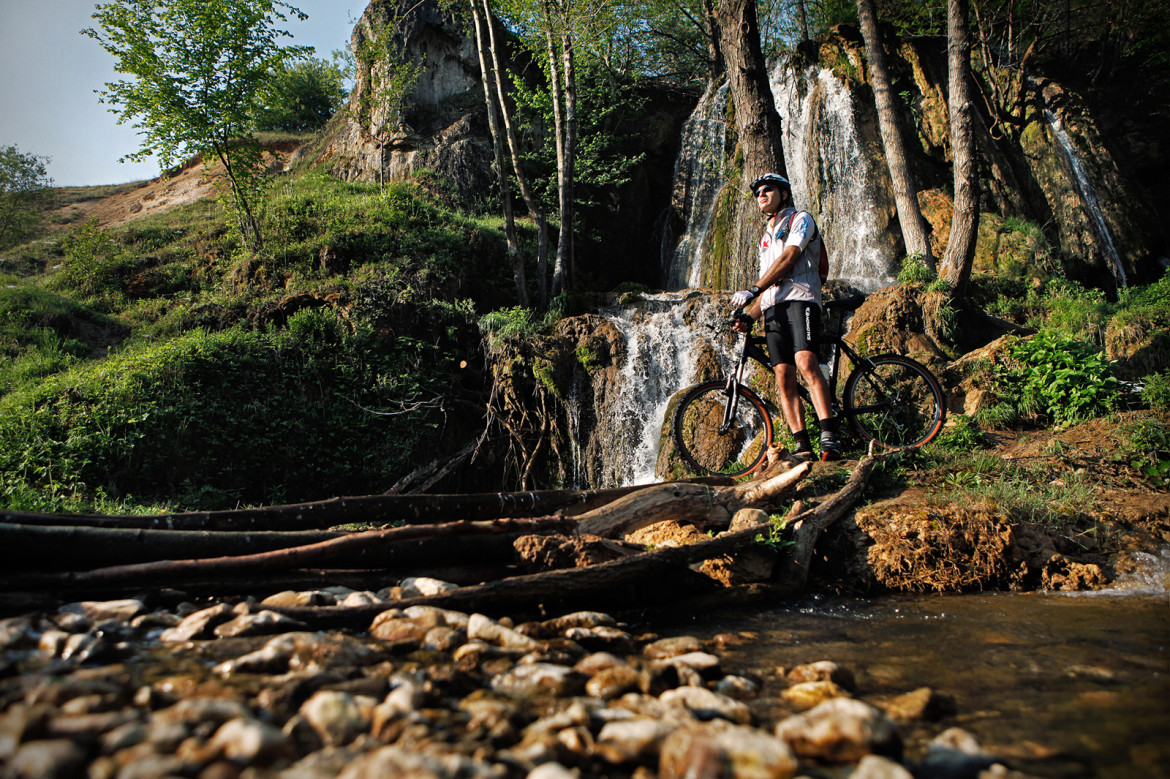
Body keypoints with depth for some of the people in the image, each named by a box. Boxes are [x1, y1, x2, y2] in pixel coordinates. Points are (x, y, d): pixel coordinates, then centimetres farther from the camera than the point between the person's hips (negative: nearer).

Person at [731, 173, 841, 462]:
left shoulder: (801, 219, 11)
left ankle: (830, 437, -29)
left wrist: (753, 289, -16)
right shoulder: (765, 238, 32)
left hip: (799, 298, -6)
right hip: (772, 309, 6)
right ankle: (803, 447, -10)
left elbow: (788, 258, -7)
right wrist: (748, 317, 8)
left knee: (806, 363, -26)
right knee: (783, 377, -8)